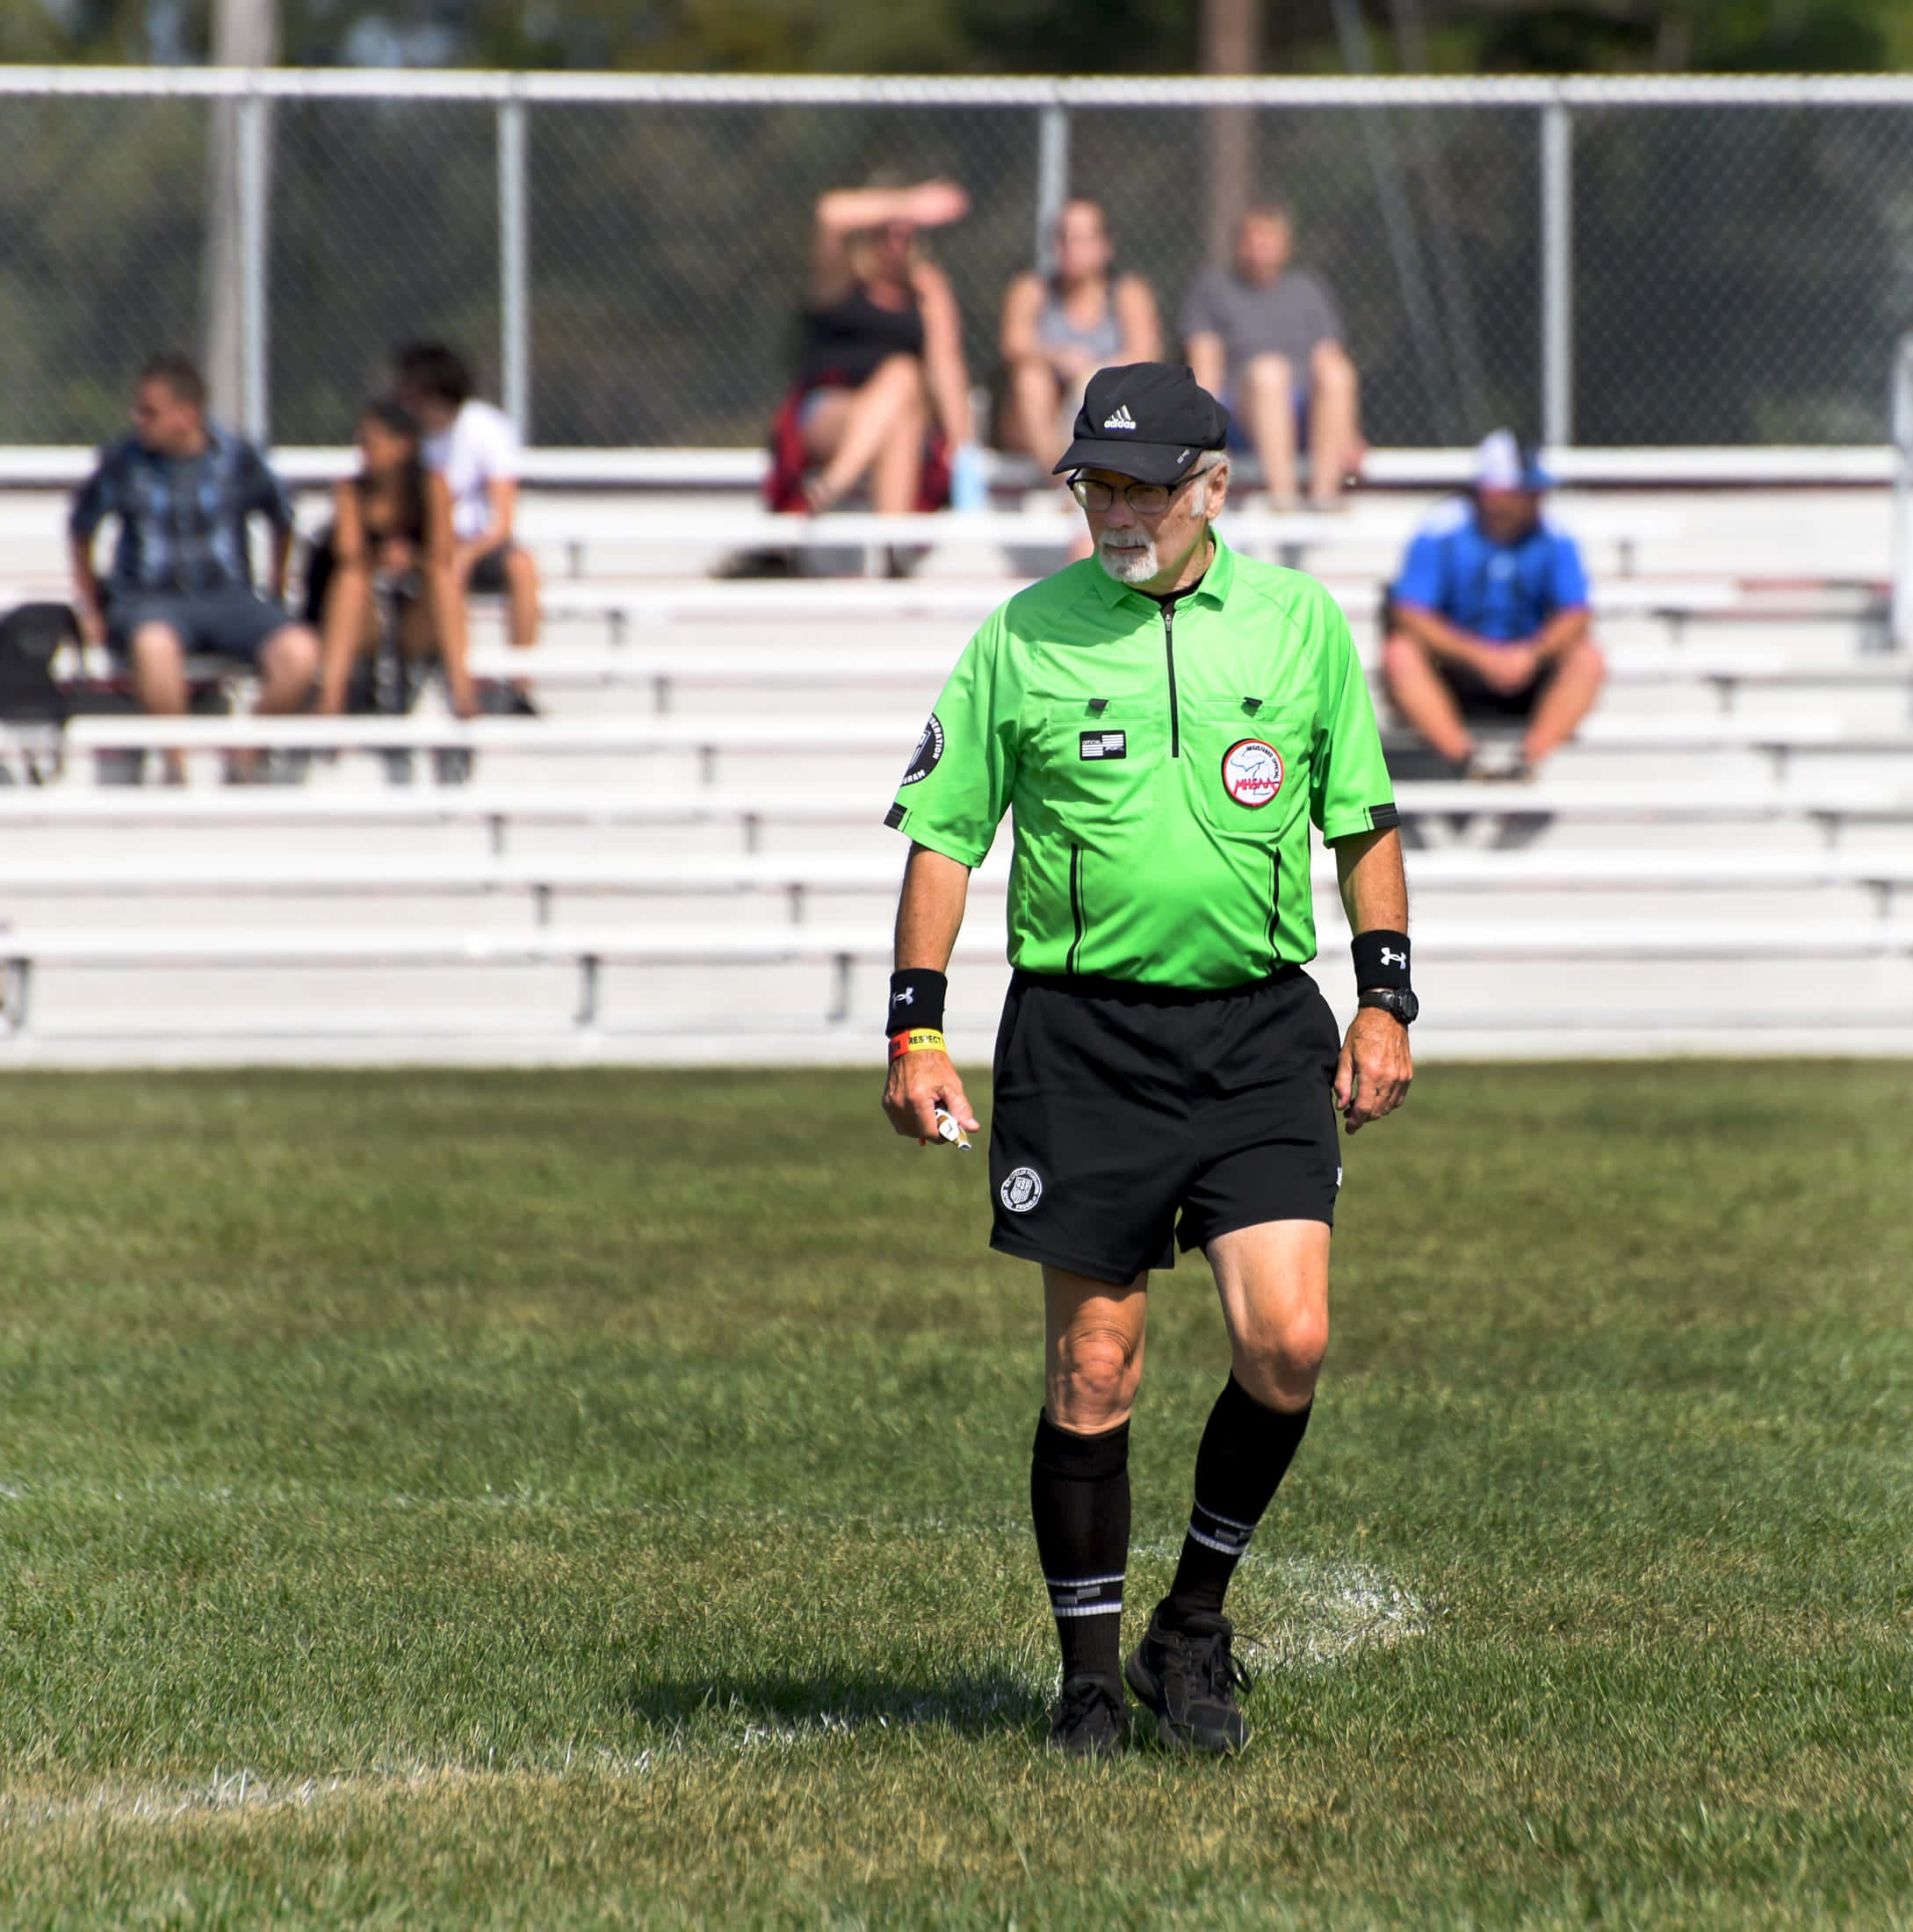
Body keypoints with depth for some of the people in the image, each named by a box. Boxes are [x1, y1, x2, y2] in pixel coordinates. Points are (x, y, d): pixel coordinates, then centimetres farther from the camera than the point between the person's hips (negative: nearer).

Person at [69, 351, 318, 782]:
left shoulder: (237, 458, 0)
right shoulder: (123, 462, -1)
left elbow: (281, 518, 16)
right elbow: (81, 528, 14)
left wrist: (276, 588, 15)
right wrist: (88, 604, 11)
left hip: (228, 599, 2)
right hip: (148, 600, -2)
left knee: (300, 653, -27)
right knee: (155, 645, -42)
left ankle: (245, 760, -7)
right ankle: (175, 766, -25)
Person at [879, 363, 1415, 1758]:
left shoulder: (1300, 622, 6)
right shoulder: (1022, 638, 2)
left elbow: (1364, 822, 14)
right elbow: (944, 833, 5)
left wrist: (1385, 1001, 7)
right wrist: (917, 1028, -1)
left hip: (1262, 1028, 1)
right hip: (1081, 1035, -1)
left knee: (1288, 1341, -10)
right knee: (1092, 1367, 0)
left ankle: (1194, 1625, 11)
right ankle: (1092, 1674, 11)